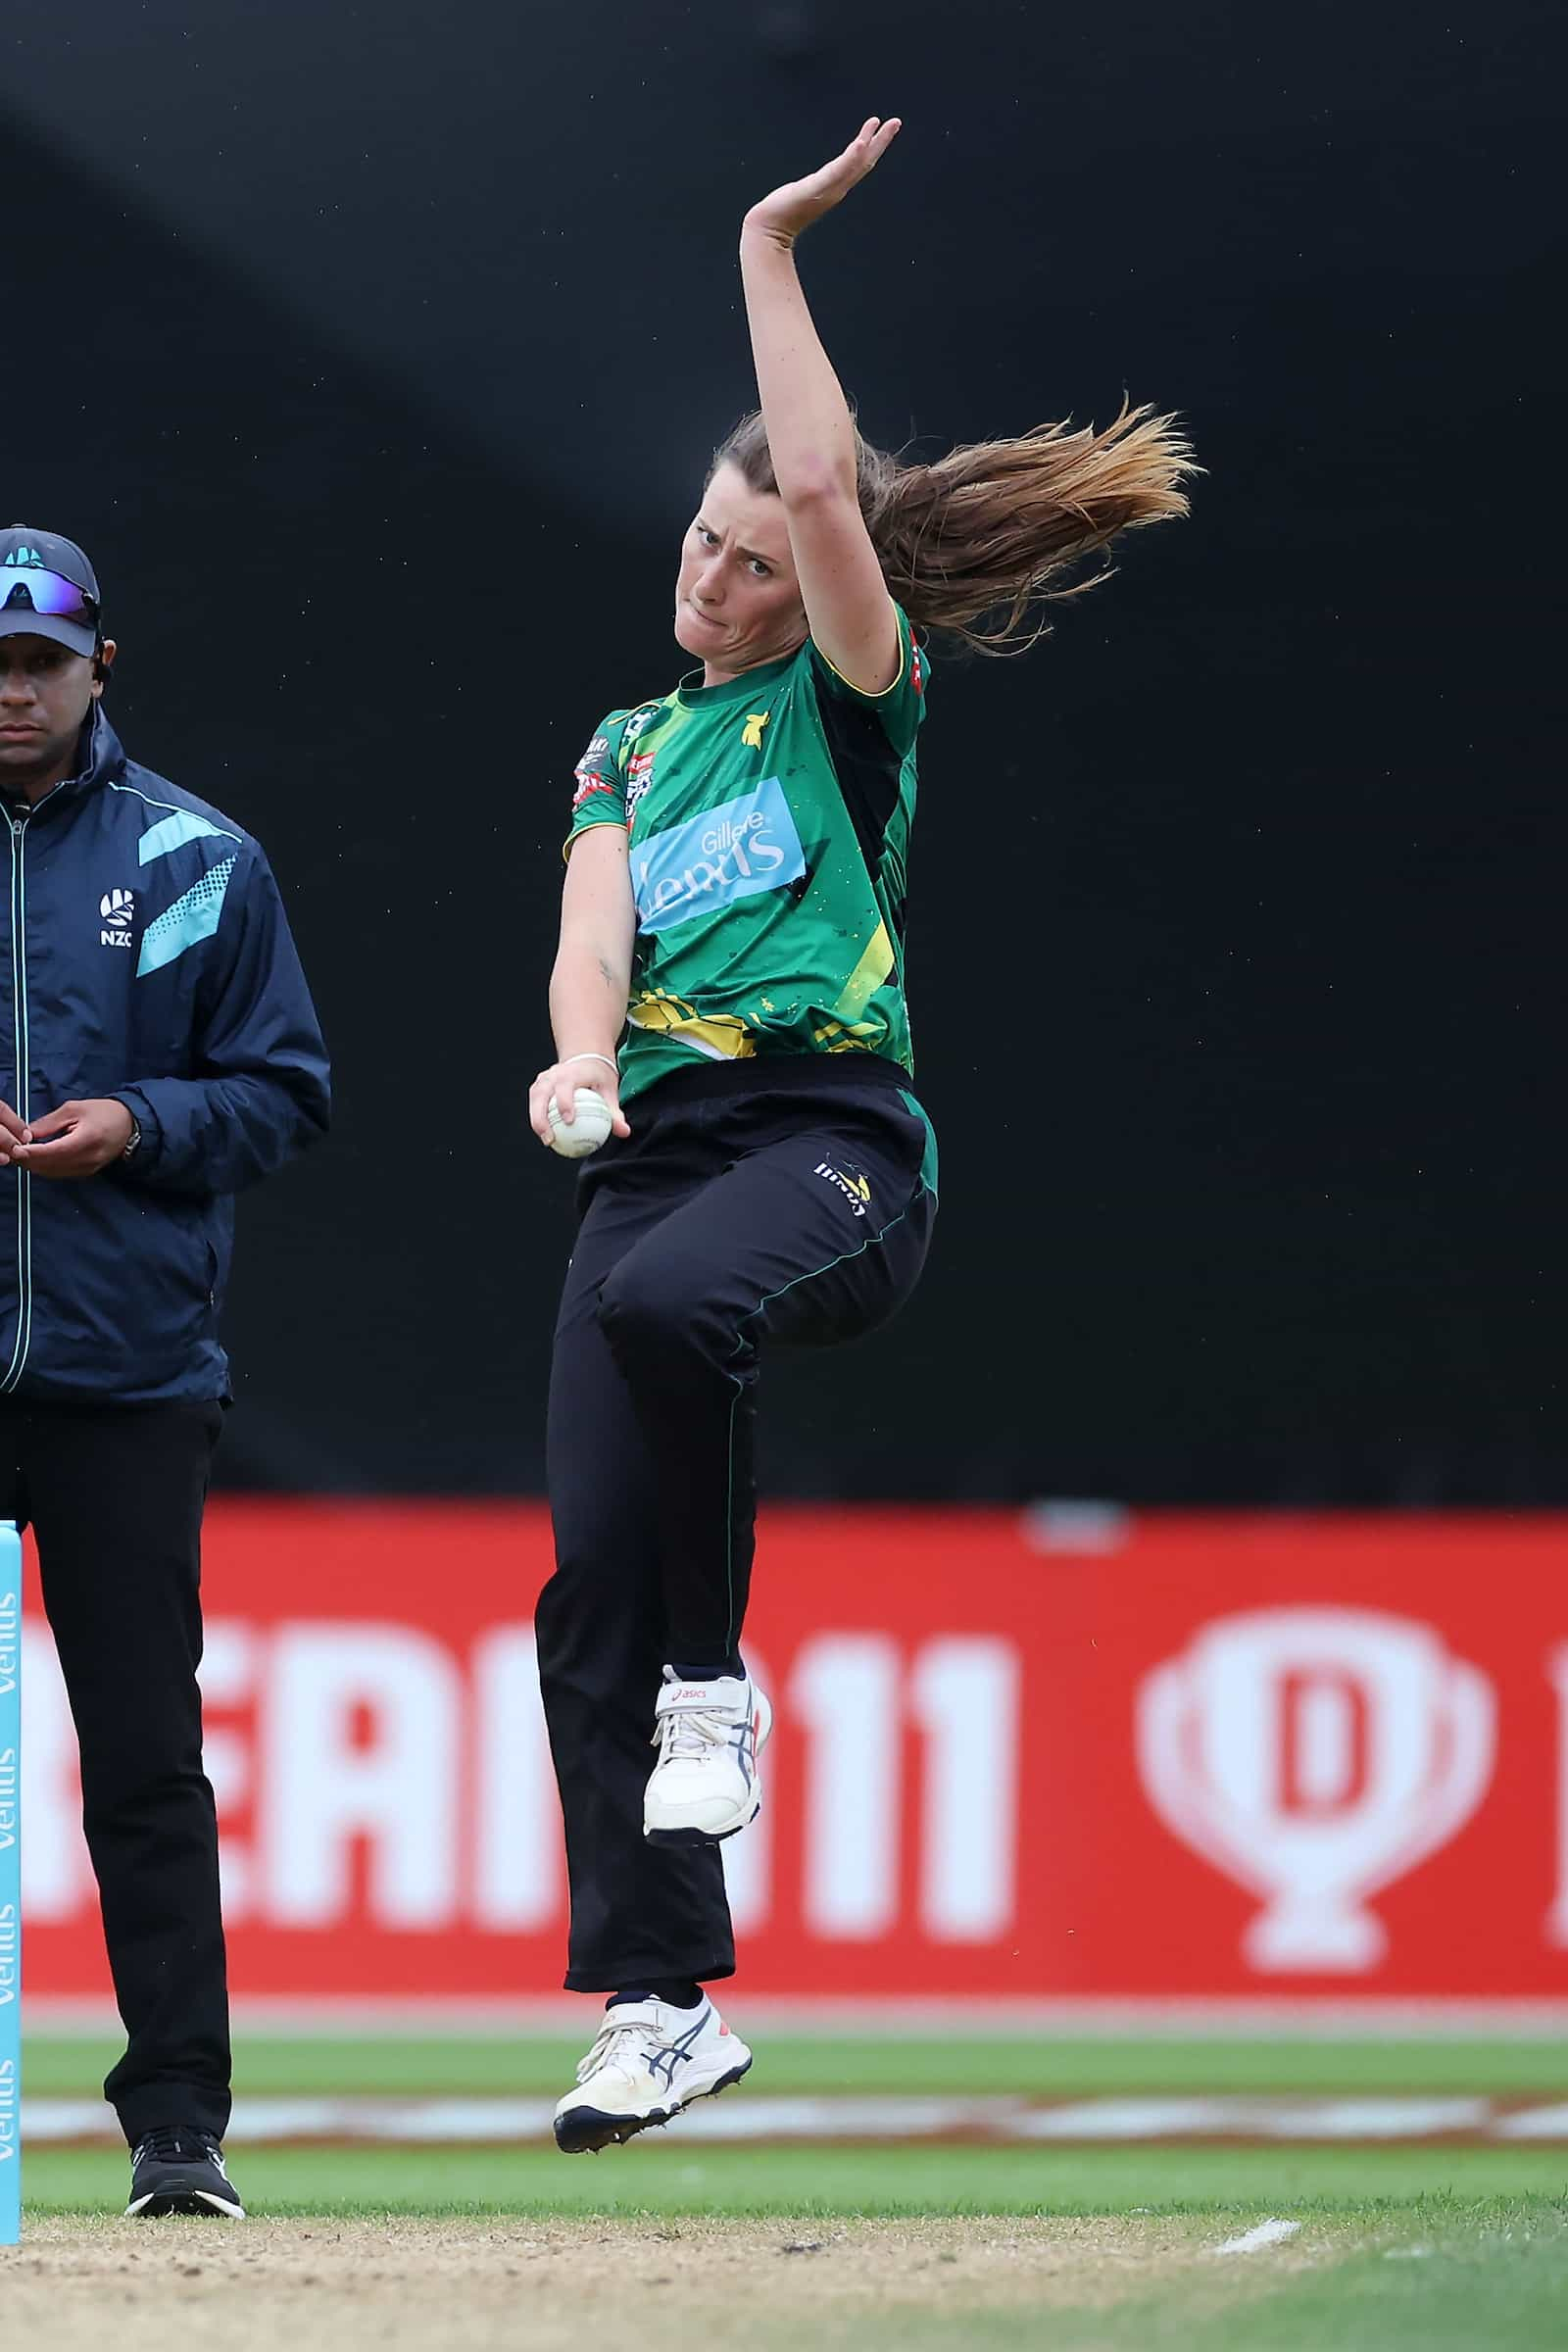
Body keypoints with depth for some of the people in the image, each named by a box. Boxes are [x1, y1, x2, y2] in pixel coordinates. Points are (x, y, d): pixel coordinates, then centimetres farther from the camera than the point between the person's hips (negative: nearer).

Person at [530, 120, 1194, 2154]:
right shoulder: (631, 746, 23)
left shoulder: (852, 700, 8)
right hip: (657, 1149, 6)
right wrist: (579, 1057, -15)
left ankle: (715, 1676, -20)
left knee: (665, 1300, -40)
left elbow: (828, 488, -8)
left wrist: (771, 256, -1)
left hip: (833, 1142, -6)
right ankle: (665, 2007, -5)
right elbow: (594, 928, 7)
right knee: (590, 1583, -7)